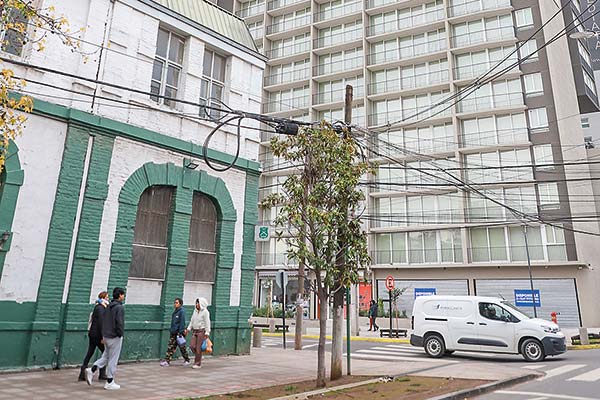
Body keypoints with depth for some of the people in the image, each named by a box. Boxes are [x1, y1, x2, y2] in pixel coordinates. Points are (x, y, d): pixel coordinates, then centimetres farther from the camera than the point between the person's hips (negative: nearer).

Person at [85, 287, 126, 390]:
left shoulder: (108, 307, 10)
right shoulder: (120, 307, -16)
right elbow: (119, 323, -22)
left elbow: (103, 321, 13)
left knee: (106, 356, 20)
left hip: (106, 336, 8)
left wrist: (103, 335, 16)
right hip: (115, 337, -8)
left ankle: (92, 370, 2)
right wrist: (120, 334, -10)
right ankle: (109, 382, 8)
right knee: (113, 359, 1)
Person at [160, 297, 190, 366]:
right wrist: (171, 330, 20)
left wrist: (181, 332, -21)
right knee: (170, 347, 3)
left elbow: (182, 323, -17)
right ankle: (167, 361, 5)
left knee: (182, 347, 4)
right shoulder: (175, 311, 13)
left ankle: (187, 360, 18)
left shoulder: (182, 311, -12)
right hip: (173, 333, 8)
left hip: (179, 332, -8)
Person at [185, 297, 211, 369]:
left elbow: (207, 323, -12)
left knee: (198, 348, -5)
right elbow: (192, 321, 20)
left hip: (201, 331, -7)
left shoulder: (205, 312, -9)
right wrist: (188, 329, 13)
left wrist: (207, 333, -17)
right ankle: (199, 357, 23)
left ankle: (198, 364, 5)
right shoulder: (195, 311, 13)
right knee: (192, 346, -1)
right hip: (195, 331, 7)